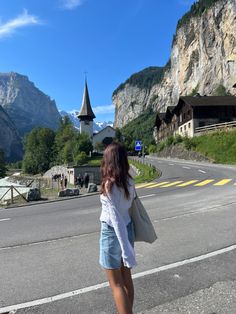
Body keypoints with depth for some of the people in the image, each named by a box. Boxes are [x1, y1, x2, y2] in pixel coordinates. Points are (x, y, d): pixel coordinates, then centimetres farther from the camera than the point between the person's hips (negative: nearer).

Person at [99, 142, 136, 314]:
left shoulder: (109, 185, -24)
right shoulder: (129, 181, -4)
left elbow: (116, 219, -25)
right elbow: (131, 206, -1)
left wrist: (126, 250, -23)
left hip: (112, 233, -7)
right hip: (128, 229, 7)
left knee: (116, 284, 12)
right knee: (126, 278, 22)